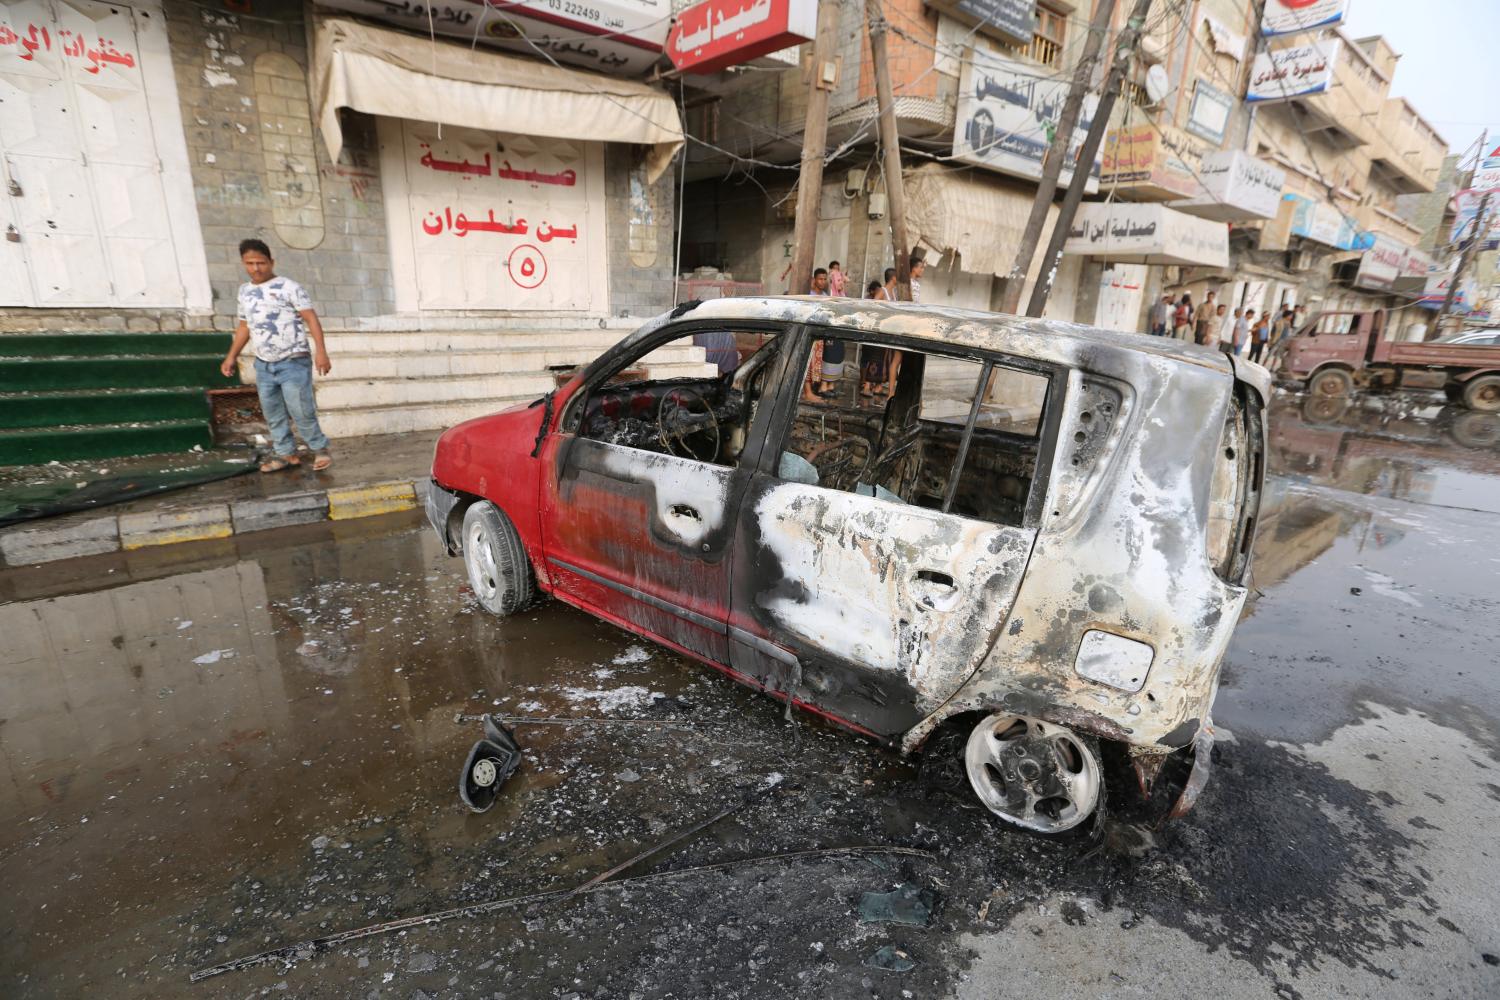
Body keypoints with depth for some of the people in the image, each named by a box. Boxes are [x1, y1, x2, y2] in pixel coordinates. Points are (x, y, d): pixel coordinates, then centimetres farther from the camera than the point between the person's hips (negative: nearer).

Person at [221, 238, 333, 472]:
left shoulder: (289, 287, -7)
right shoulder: (245, 291, 12)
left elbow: (311, 318, -13)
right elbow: (244, 326, 22)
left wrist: (320, 351, -23)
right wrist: (231, 356, 20)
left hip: (293, 361, -7)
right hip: (264, 364, 7)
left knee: (300, 411, -8)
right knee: (272, 413, 10)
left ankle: (320, 448, 9)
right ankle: (286, 453, 19)